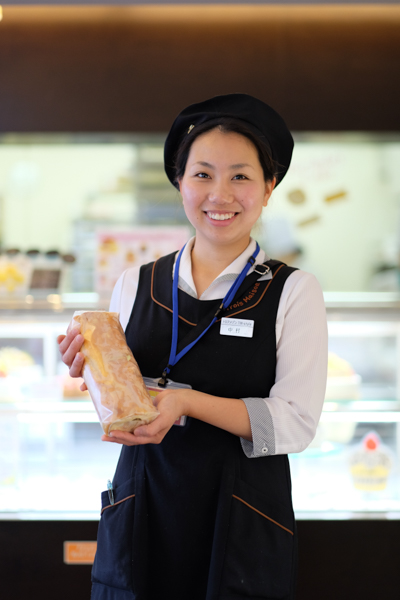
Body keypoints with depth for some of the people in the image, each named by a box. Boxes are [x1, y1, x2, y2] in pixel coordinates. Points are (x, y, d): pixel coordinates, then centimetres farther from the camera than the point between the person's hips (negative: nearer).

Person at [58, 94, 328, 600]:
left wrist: (186, 401, -22)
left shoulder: (293, 292, -4)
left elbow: (296, 423, -12)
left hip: (243, 528, -2)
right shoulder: (135, 286, 5)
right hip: (141, 518, 2)